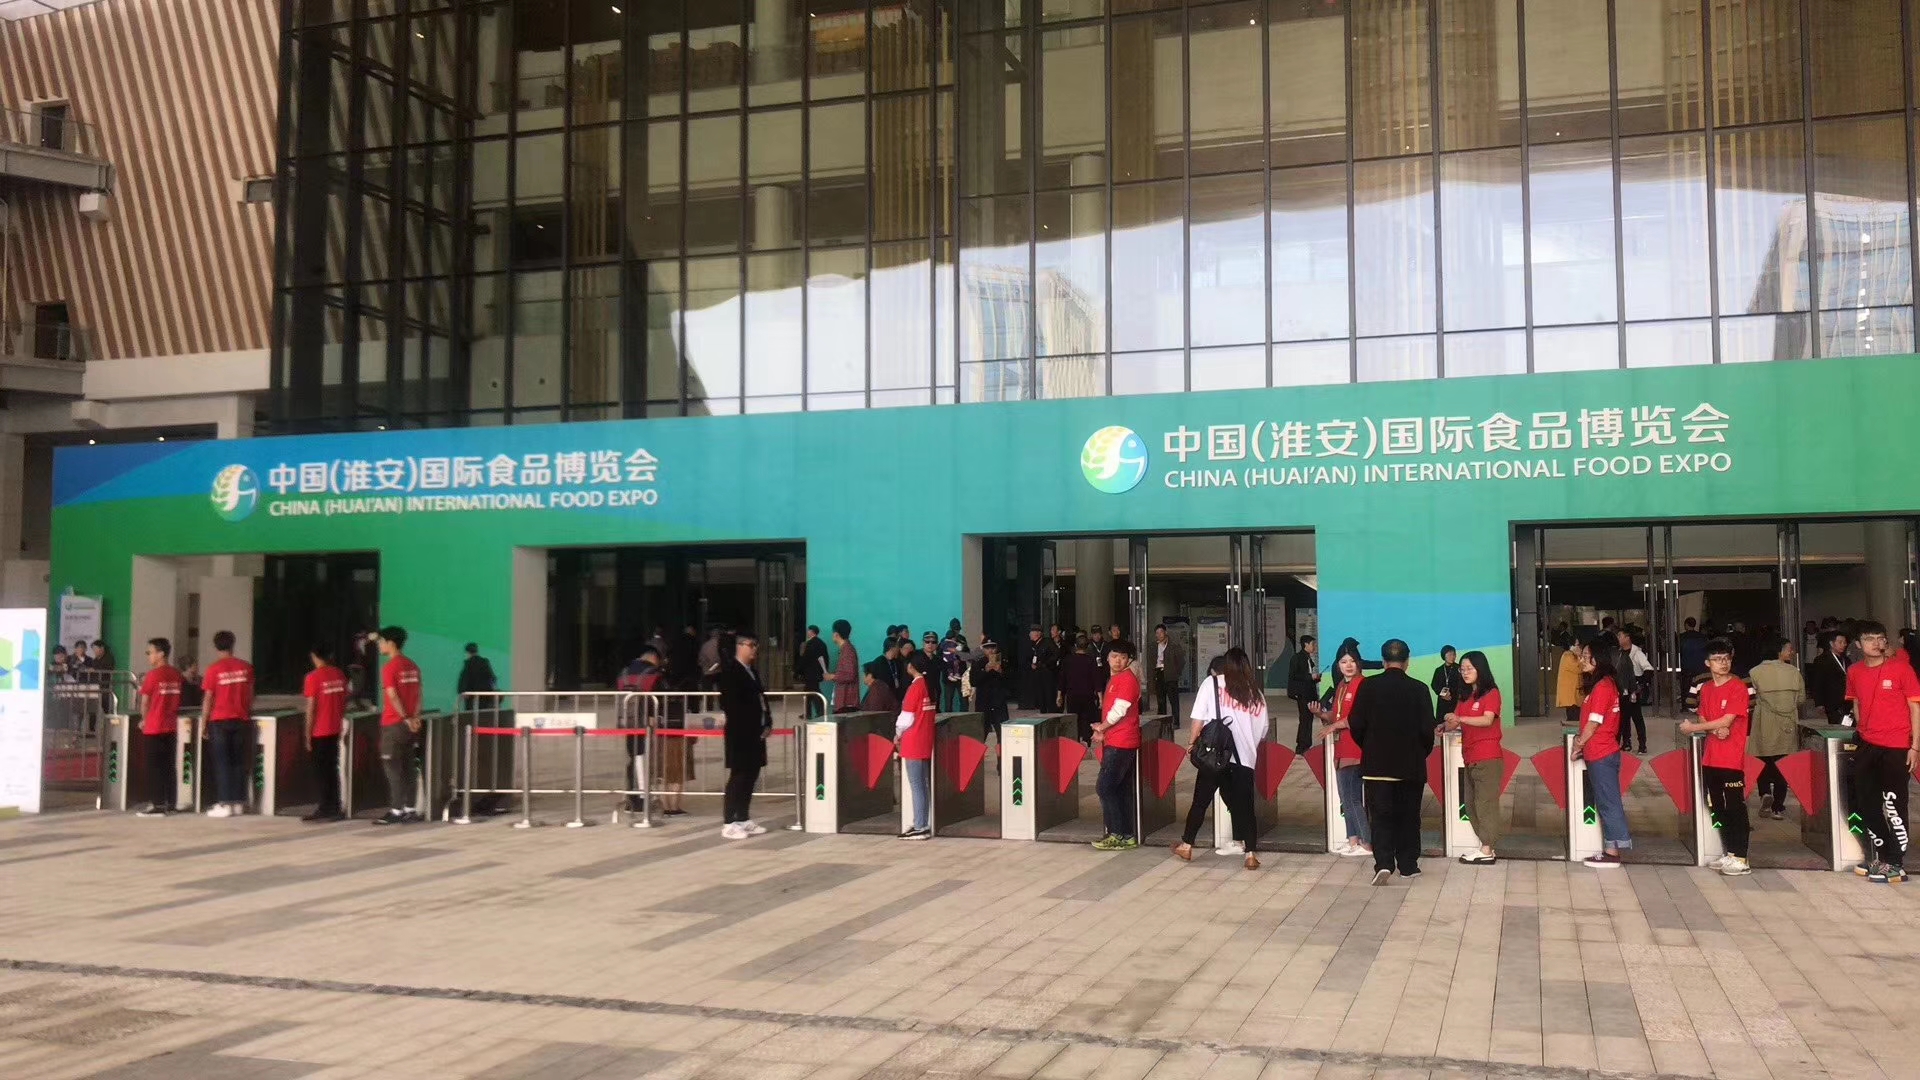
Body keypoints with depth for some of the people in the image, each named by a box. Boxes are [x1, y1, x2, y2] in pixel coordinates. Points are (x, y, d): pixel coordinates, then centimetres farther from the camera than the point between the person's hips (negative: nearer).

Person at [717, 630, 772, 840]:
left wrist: (767, 723, 5)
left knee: (750, 777, 11)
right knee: (738, 777, -8)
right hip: (740, 734, -9)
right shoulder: (729, 670, -9)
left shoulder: (751, 671, 18)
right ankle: (729, 824, -5)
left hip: (755, 734, 9)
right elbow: (731, 704, -16)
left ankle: (744, 819, 19)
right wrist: (752, 727, -17)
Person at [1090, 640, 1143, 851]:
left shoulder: (1127, 679, -13)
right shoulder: (1115, 679, 18)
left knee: (1104, 787, -9)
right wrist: (1103, 730, 4)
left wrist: (1101, 727, -2)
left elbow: (1119, 711, -18)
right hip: (1114, 742, 10)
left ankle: (1117, 834, -5)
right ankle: (1128, 835, 16)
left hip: (1121, 743, -10)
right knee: (1122, 790, 11)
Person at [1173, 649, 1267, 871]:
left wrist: (1193, 743, 9)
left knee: (1200, 801, 11)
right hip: (1245, 757, 1)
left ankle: (1186, 846, 22)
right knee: (1244, 805, 6)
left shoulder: (1211, 683, 3)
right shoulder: (1255, 693, 9)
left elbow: (1199, 718, -3)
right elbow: (1263, 730, 10)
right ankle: (1250, 854, 0)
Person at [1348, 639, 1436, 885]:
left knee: (1380, 816, 2)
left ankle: (1384, 863, -13)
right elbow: (1427, 729, -6)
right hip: (1411, 765, 1)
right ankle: (1408, 866, 17)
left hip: (1376, 764, -1)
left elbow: (1356, 725, -5)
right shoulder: (1419, 689, -5)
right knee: (1408, 816, 12)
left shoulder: (1368, 686, -6)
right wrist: (1421, 754, 13)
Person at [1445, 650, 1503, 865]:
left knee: (1486, 803, -6)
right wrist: (1447, 726, -7)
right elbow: (1455, 722, 14)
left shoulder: (1491, 693, -5)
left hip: (1488, 757, -8)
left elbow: (1487, 720, -19)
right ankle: (1485, 846, 13)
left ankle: (1487, 851, -5)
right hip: (1469, 758, 8)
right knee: (1471, 805, 8)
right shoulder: (1465, 696, 17)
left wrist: (1460, 718, -25)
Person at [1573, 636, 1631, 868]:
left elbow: (1594, 722, -16)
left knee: (1608, 802, -4)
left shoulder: (1603, 686, -16)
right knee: (1607, 801, 12)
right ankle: (1611, 848, 17)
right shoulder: (1601, 684, 13)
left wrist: (1579, 744, -6)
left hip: (1601, 755, -9)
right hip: (1599, 753, 9)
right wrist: (1581, 739, 3)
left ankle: (1612, 852, 1)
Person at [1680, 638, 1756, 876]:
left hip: (1732, 758, -7)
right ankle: (1729, 854, 23)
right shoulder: (1704, 688, 11)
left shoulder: (1739, 687, -10)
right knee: (1718, 808, 13)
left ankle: (1741, 860, 1)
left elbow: (1727, 721, -16)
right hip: (1710, 756, 7)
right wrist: (1715, 730, -11)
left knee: (1735, 808, -3)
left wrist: (1693, 728, -11)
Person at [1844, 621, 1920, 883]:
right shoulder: (1854, 672, 6)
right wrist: (1861, 728, 12)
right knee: (1866, 802, 11)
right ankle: (1878, 856, 26)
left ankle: (1896, 864, 4)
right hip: (1867, 746, 5)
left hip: (1896, 747, -5)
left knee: (1893, 804, -3)